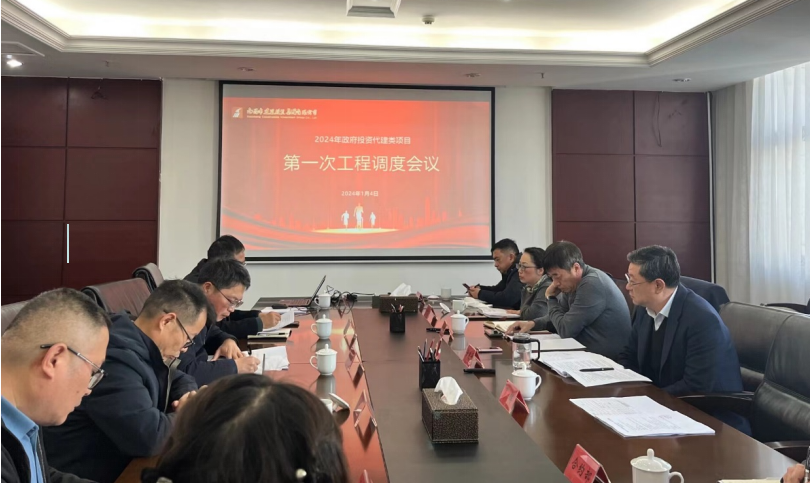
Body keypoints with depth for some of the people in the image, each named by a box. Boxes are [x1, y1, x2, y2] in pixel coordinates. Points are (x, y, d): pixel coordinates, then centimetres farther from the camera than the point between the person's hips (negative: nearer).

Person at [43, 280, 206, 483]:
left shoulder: (143, 346, 3)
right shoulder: (116, 356, -27)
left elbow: (179, 380, 18)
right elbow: (148, 437, -32)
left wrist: (188, 396, -3)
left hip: (123, 462, 8)